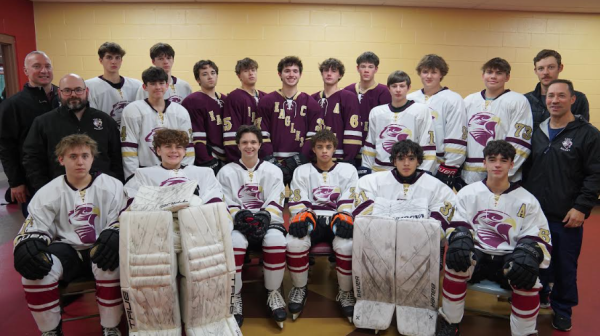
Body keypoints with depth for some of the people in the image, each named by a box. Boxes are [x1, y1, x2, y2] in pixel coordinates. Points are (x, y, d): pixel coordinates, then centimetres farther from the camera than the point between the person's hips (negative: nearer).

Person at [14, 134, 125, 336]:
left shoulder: (112, 187, 0)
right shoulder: (48, 192, 5)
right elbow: (34, 227, 4)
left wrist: (113, 236, -27)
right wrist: (27, 246, -20)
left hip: (100, 249, -2)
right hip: (66, 249, 2)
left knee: (111, 263, -36)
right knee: (35, 267, -29)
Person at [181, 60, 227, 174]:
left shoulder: (225, 100, 14)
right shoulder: (192, 101, -7)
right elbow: (197, 138, -13)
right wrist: (207, 162, -18)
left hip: (226, 159, 6)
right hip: (207, 161, -6)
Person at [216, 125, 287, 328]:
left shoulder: (273, 171, 12)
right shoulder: (226, 172, 11)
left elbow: (275, 203, 1)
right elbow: (226, 204, 2)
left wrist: (263, 219, -20)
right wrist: (240, 217, -19)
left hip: (267, 221, 1)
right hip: (237, 223, 0)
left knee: (276, 239, -34)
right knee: (234, 241, -36)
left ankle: (274, 293, -13)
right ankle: (235, 296, -17)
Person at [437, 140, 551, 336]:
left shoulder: (526, 200, 7)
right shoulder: (468, 193, 8)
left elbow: (539, 236, 2)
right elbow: (457, 224, 1)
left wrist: (529, 254, -23)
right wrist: (460, 239, -25)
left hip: (508, 259, 0)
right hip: (476, 255, 0)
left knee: (527, 276, -33)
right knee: (456, 262, -32)